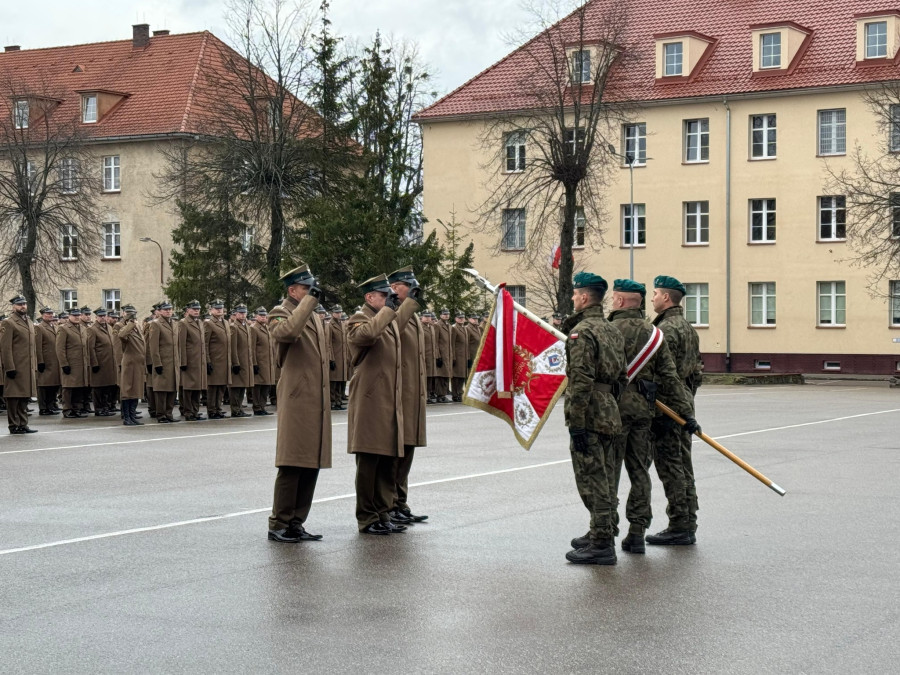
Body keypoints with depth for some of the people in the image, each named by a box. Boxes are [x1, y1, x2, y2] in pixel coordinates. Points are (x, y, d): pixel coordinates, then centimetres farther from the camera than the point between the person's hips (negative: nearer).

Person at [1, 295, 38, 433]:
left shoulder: (30, 323, 18)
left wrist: (34, 367, 17)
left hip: (28, 368, 8)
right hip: (15, 368, -8)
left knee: (25, 397, 11)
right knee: (13, 397, -2)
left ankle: (23, 424, 17)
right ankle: (14, 426, 2)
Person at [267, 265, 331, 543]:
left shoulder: (314, 318, 21)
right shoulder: (281, 314, -5)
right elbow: (289, 331, -31)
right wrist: (309, 299, -22)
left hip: (317, 405, 8)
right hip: (296, 402, -8)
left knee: (311, 466, 8)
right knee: (291, 466, -6)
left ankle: (296, 522, 15)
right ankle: (279, 525, 1)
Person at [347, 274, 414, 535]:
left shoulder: (389, 322, 19)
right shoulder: (358, 319, -8)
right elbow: (366, 334, -32)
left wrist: (413, 300, 50)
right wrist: (387, 309, -21)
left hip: (390, 403, 9)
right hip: (369, 402, -9)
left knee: (388, 462, 11)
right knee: (369, 462, -4)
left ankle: (383, 515, 19)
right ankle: (367, 519, 1)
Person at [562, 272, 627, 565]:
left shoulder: (581, 332, -15)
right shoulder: (611, 330, 15)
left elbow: (581, 381, -22)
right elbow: (621, 376, 20)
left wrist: (576, 425, -21)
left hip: (589, 416, -10)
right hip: (609, 415, 10)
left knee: (591, 480, -7)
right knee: (604, 477, 17)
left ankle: (601, 546, -7)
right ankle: (601, 533, 28)